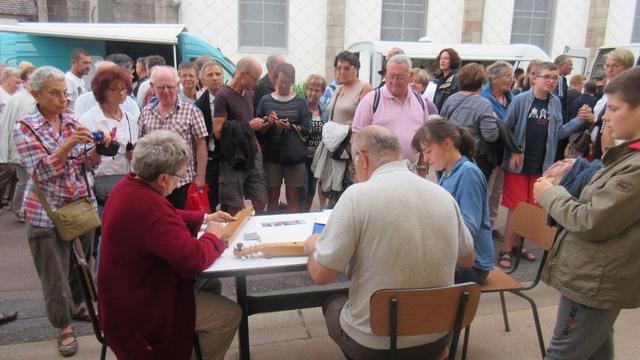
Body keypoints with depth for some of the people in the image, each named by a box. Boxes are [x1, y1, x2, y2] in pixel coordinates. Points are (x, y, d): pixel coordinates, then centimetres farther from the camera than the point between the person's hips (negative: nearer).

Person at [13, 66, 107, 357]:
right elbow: (41, 171, -17)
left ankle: (76, 306, 41)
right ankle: (64, 326, 22)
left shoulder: (73, 122, 5)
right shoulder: (25, 128, -7)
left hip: (82, 205, 4)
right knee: (55, 273, 6)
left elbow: (85, 165, 6)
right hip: (48, 212, -4)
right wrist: (69, 144, -29)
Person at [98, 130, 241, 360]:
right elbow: (194, 260, -32)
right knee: (229, 314, -7)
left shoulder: (129, 185, -2)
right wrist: (213, 236, -13)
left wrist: (205, 218, 11)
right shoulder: (150, 207, -35)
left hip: (132, 289, 10)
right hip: (138, 308, -10)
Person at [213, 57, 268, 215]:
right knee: (235, 208, 2)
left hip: (253, 156, 7)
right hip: (233, 160, -6)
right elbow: (218, 132, -17)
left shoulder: (250, 93, 12)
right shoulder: (223, 95, -10)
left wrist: (259, 124, 7)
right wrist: (249, 125, -13)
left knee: (259, 203, 9)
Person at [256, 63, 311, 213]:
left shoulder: (300, 101, 4)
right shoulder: (266, 100, 5)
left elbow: (307, 129, -1)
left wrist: (290, 127, -18)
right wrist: (269, 123, -15)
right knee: (272, 198, 7)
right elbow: (258, 130, 4)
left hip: (294, 155, 0)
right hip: (271, 154, 0)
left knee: (293, 198, 5)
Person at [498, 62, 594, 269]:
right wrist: (513, 151, -14)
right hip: (519, 163, -4)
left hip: (541, 165, 5)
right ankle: (506, 250, 8)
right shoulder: (520, 100, -9)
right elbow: (506, 128, -7)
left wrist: (580, 120, -6)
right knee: (516, 207, -2)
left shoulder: (555, 103, 4)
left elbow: (558, 133, 5)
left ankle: (518, 245, 26)